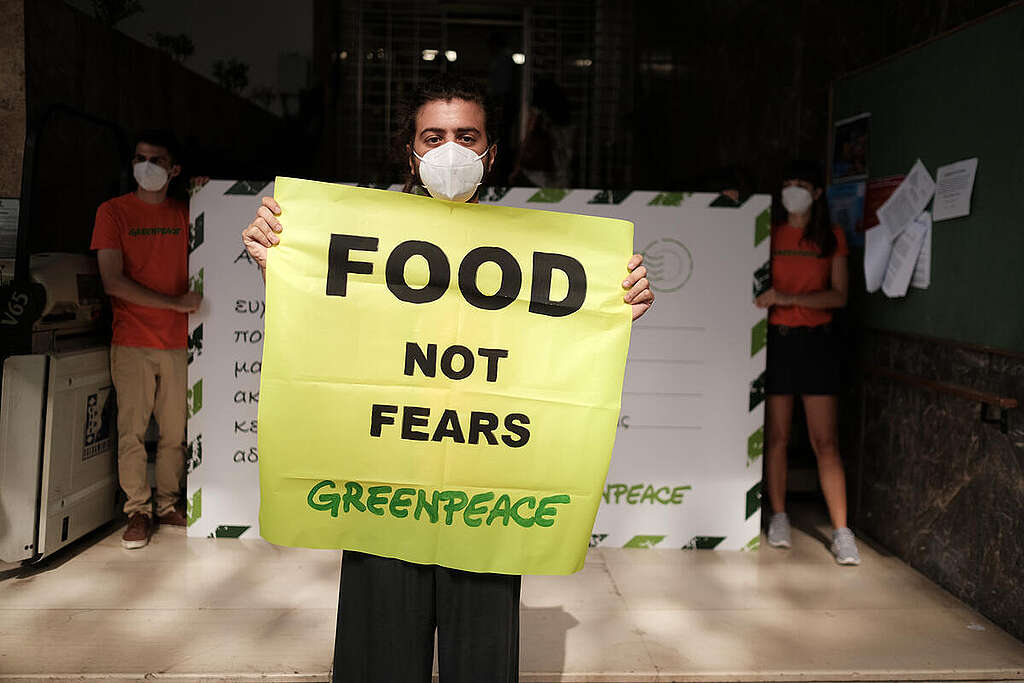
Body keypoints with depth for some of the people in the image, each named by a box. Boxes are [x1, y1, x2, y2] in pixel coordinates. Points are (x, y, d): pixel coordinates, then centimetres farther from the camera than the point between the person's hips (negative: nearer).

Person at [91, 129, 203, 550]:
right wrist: (175, 303, -13)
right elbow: (113, 281, -9)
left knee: (175, 431, 7)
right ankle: (138, 511, 14)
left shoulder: (186, 212, 11)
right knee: (132, 430, 1)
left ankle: (168, 504, 22)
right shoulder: (113, 211, 0)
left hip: (178, 341, 3)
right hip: (132, 343, -3)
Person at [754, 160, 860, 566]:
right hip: (775, 338, 2)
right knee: (776, 435, 4)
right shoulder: (770, 235, 11)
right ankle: (779, 518, 18)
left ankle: (841, 532, -2)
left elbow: (839, 296, -1)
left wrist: (788, 297, -15)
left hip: (816, 341, -1)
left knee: (825, 442, -5)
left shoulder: (832, 238, 7)